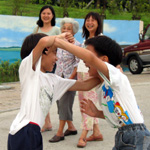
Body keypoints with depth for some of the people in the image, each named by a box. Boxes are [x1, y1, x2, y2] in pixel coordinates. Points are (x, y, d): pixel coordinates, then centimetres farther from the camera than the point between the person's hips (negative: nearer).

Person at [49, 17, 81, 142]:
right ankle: (71, 127, 22)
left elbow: (78, 64, -12)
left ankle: (60, 132, -2)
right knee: (60, 103, 9)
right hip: (59, 77, 7)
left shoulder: (76, 45, -9)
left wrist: (70, 78, -17)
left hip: (70, 77, -7)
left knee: (64, 103, -6)